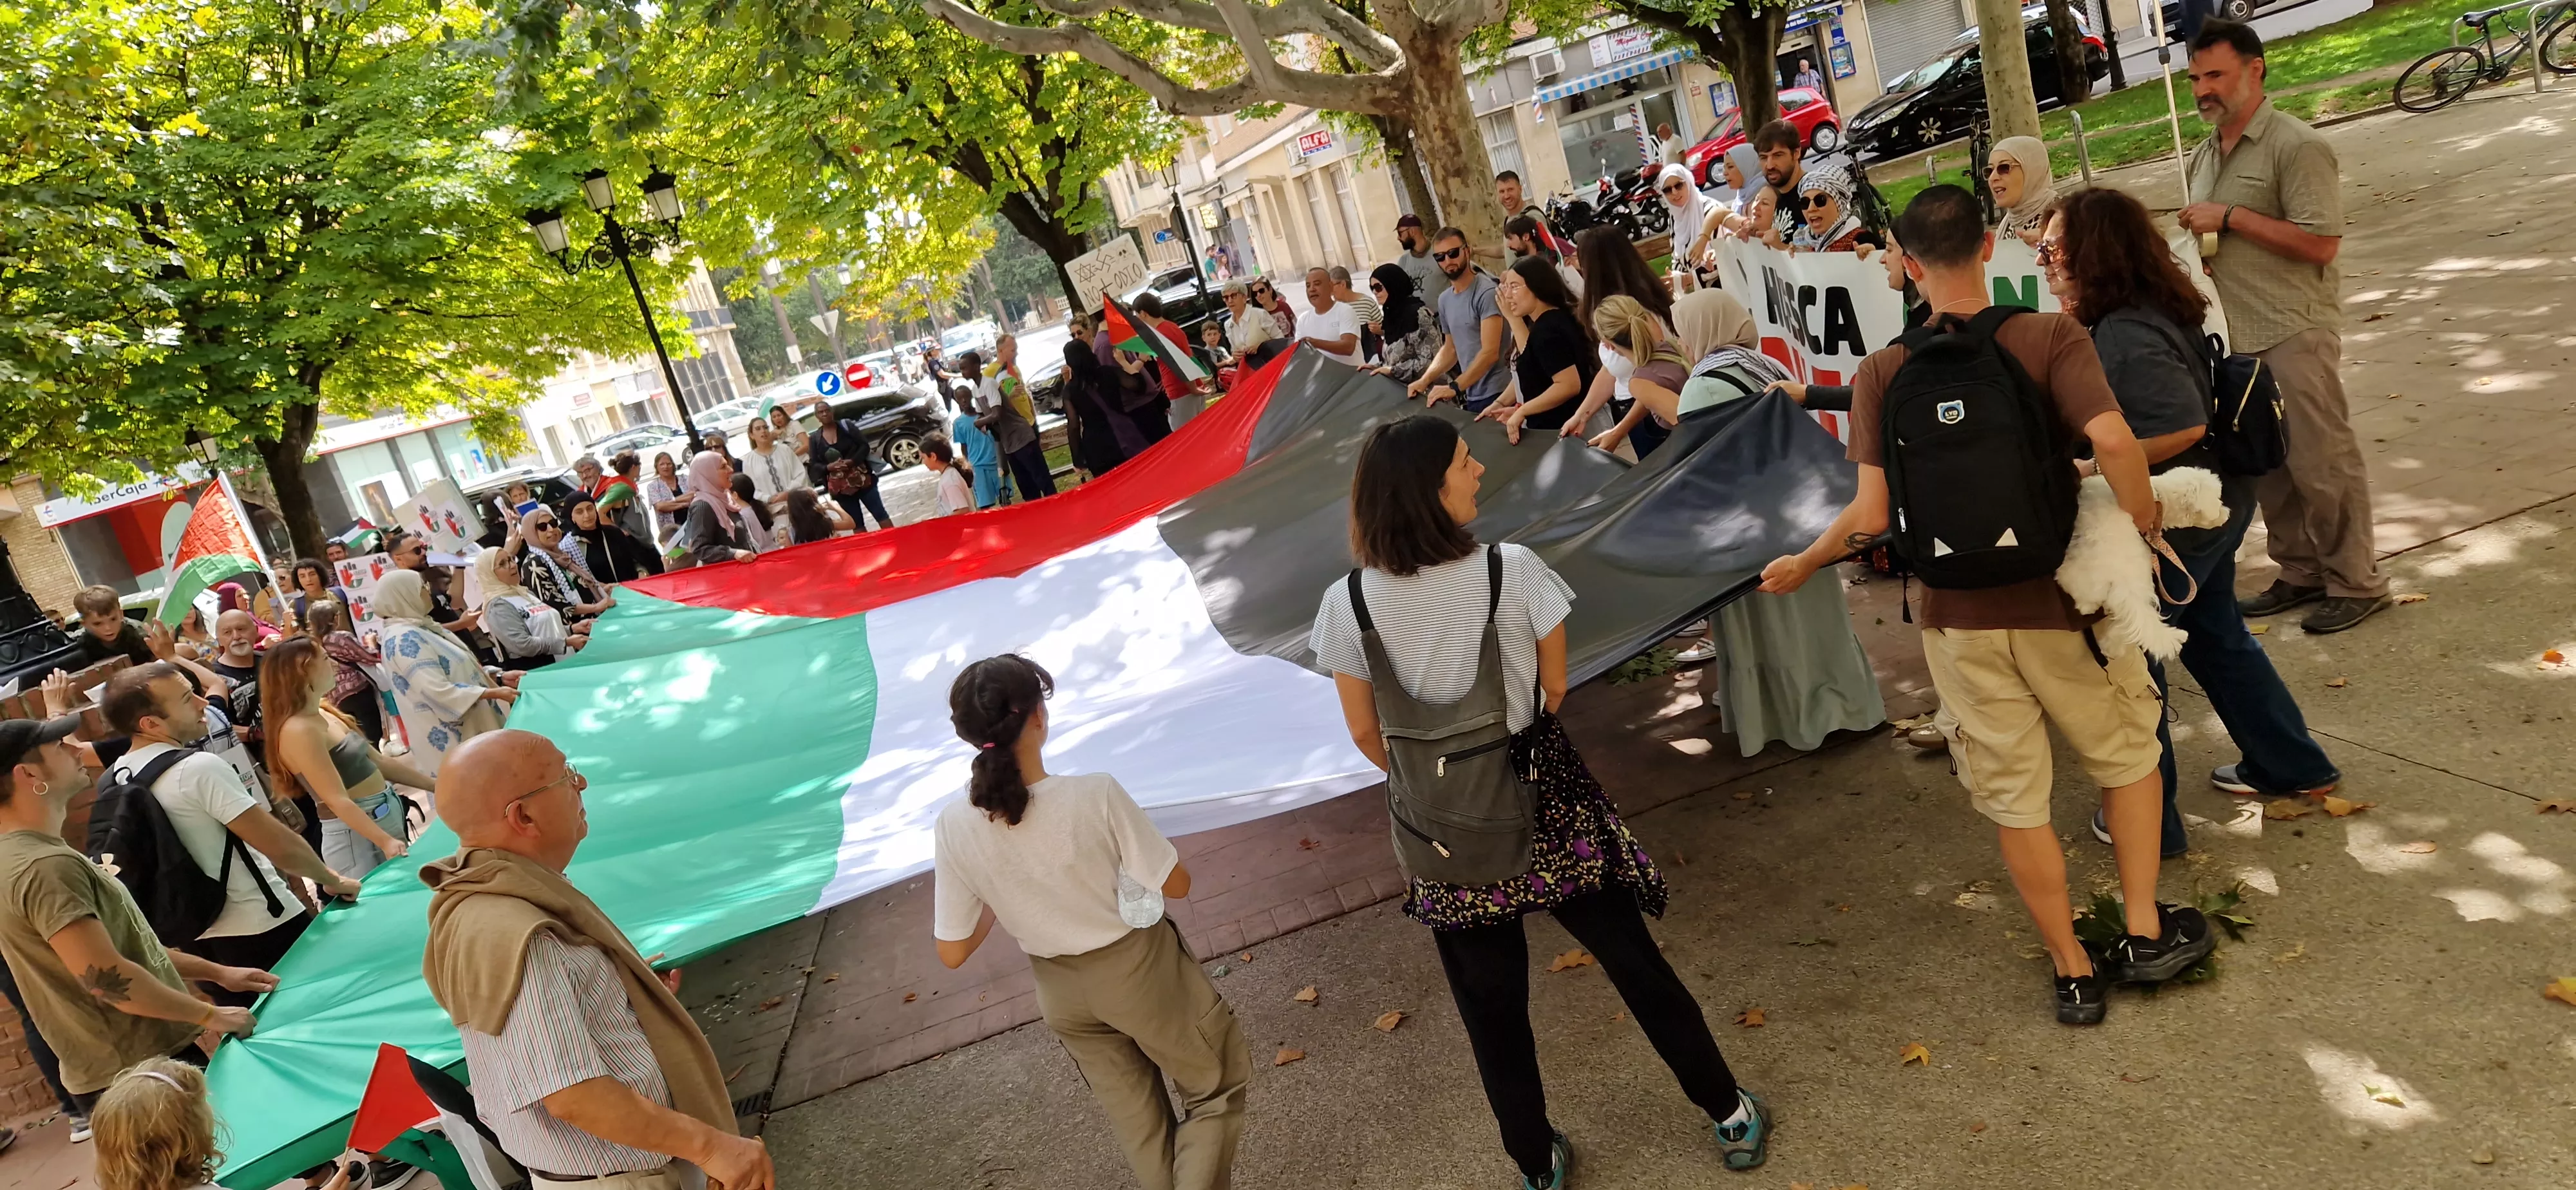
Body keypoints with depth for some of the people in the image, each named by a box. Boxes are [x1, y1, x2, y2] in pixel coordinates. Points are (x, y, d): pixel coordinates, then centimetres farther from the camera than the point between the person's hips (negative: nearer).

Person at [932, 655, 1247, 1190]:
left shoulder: (954, 826, -20)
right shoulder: (1095, 794, -30)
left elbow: (952, 952, -9)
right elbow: (1176, 884, -17)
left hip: (1061, 992, 4)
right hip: (1139, 970, -4)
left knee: (1137, 1122, 25)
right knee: (1218, 1088, 20)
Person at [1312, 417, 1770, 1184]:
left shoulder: (1347, 603, -14)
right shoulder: (1512, 571, -19)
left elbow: (1366, 734, -3)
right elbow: (1554, 687, -4)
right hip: (1542, 801, -1)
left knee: (1492, 1006, 18)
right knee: (1635, 963, 18)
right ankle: (1732, 1119, 37)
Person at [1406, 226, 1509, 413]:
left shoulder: (1486, 292, -14)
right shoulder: (1445, 299, 11)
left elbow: (1490, 352, -20)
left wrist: (1454, 387, -22)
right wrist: (1425, 380, 6)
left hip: (1497, 395, -7)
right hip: (1471, 396, 7)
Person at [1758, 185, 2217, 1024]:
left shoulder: (1881, 373, -8)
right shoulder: (2051, 338, -10)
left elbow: (1871, 516, -14)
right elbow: (2110, 440, -26)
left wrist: (1801, 565, 2)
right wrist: (2143, 523, -9)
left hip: (1960, 617, 1)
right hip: (2061, 602, 0)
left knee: (2014, 799, 15)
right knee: (2127, 755, 25)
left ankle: (2074, 972, 28)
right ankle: (2146, 930, 29)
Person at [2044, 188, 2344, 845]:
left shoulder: (2125, 337, -28)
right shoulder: (2149, 312, 3)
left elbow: (2185, 426, -32)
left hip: (2168, 529, -10)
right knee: (2215, 637, 26)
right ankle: (2293, 767, 41)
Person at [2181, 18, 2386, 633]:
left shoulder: (2297, 146, -11)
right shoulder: (2205, 155, 14)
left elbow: (2319, 242, -18)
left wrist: (2229, 218, -17)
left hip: (2293, 333, -8)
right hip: (2234, 335, 8)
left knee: (2321, 462, -2)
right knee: (2265, 466, 13)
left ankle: (2355, 582, 10)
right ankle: (2301, 573, 25)